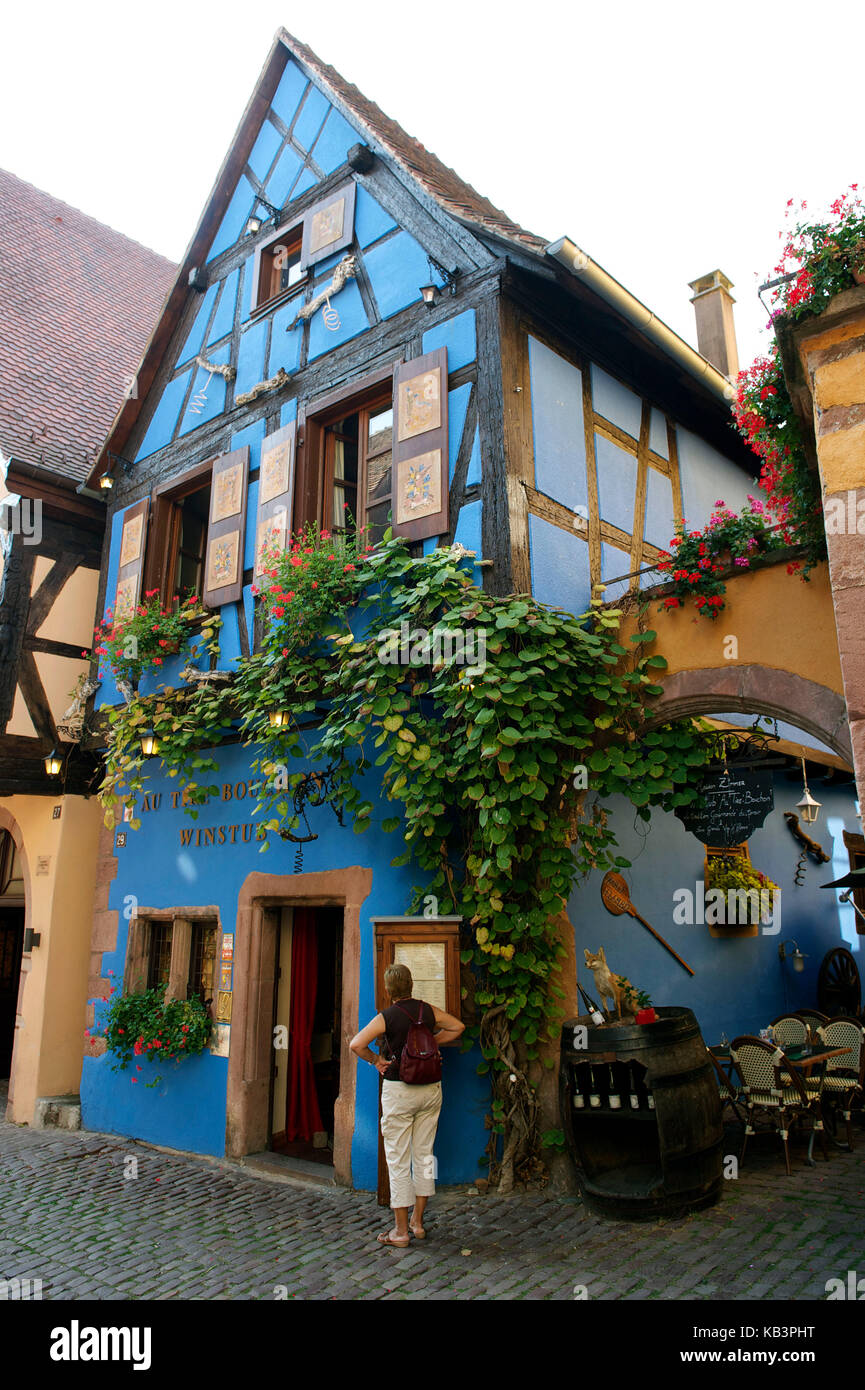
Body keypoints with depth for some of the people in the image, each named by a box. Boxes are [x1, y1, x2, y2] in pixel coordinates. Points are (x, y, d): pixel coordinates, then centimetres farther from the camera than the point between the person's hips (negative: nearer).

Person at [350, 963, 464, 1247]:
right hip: (431, 1089, 4)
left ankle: (401, 1231, 9)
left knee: (398, 1160, 4)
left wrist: (376, 1059, -4)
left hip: (399, 1090, -4)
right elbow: (458, 1027, 13)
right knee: (424, 1155, 14)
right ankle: (417, 1223, 23)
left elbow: (356, 1044, -19)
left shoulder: (386, 1017, -10)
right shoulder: (429, 1010, 1)